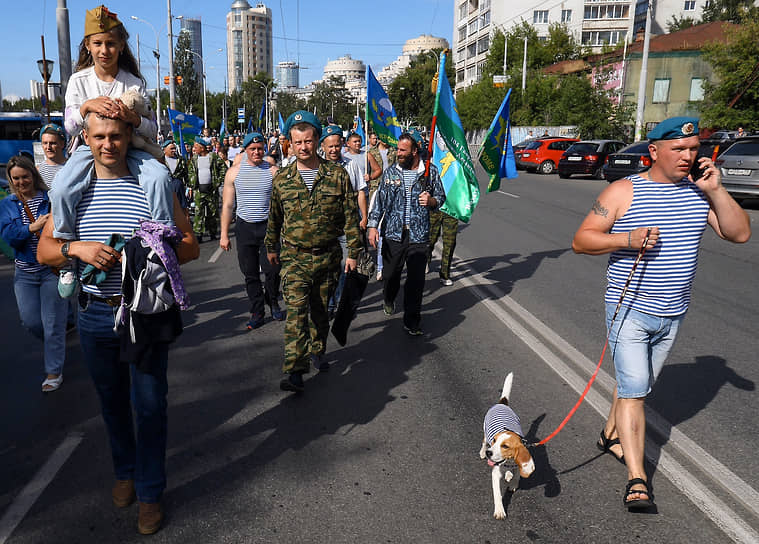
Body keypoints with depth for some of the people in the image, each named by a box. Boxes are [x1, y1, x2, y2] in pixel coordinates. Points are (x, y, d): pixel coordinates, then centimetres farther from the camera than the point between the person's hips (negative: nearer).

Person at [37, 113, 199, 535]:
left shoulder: (154, 183, -4)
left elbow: (190, 246, -3)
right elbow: (44, 249, 7)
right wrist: (77, 248, -14)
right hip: (95, 314, 3)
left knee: (150, 404, 4)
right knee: (112, 401, 18)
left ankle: (150, 492, 22)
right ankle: (126, 471, 41)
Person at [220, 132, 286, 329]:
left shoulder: (273, 171, 1)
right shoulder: (234, 172, 5)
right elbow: (227, 205, 7)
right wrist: (224, 234, 4)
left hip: (269, 226, -1)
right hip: (244, 227, 2)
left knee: (272, 269, -5)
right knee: (250, 274, 6)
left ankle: (273, 303, 23)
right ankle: (257, 313, 18)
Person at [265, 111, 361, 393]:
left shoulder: (337, 175, -1)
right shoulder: (282, 179, 2)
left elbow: (351, 216, 1)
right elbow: (274, 217, 16)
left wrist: (353, 251, -2)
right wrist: (271, 247, 23)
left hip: (328, 256, 1)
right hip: (294, 257, -1)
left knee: (321, 309, 15)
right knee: (296, 311, -11)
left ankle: (317, 351, 38)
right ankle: (295, 371, -12)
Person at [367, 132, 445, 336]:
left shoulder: (430, 171, 4)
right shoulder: (390, 172, 7)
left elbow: (441, 197, 12)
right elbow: (380, 200, 7)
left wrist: (431, 200, -11)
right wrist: (373, 226, -2)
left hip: (418, 235, -1)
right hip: (393, 234, 1)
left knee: (416, 280, -2)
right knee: (391, 273, 10)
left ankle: (411, 321, 10)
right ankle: (388, 300, 43)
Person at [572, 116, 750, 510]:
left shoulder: (699, 191, 5)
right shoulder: (624, 192, -8)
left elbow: (740, 233, -1)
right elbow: (581, 240, -9)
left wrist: (716, 190, -12)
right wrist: (627, 239, -24)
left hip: (672, 313, 5)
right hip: (630, 309, -5)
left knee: (637, 385, 19)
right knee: (633, 390, -8)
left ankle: (611, 435, 41)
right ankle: (637, 480, -3)